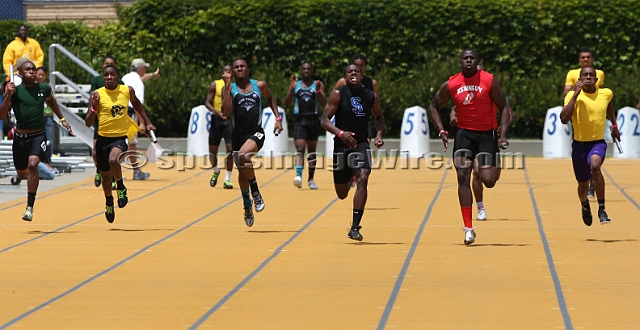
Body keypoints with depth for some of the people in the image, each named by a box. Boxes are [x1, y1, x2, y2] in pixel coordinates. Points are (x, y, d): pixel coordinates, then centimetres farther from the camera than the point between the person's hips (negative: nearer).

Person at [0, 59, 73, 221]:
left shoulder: (44, 89, 1)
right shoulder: (16, 91, -7)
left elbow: (51, 101, 26)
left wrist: (62, 119, 24)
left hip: (38, 136, -1)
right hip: (20, 137, 1)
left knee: (33, 165, -26)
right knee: (22, 174, 14)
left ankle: (30, 206, -23)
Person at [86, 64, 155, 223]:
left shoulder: (127, 90, -3)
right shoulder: (97, 95, -8)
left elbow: (136, 103, 21)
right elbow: (88, 123, -10)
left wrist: (147, 122, 22)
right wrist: (94, 107, -26)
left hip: (121, 137, -1)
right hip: (103, 138, 1)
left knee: (113, 160, -34)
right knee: (105, 176, 17)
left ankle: (121, 187, -5)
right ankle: (108, 202, 47)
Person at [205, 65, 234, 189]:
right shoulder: (215, 85, 1)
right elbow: (207, 103, -4)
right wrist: (217, 111, -22)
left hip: (230, 119, 0)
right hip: (216, 118, 0)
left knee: (230, 148, -15)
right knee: (212, 149, 6)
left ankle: (227, 179, -9)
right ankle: (216, 171, 36)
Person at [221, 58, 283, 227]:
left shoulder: (259, 85, 3)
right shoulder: (230, 89, 0)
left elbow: (270, 98, 24)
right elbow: (226, 112, -15)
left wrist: (278, 118, 13)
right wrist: (227, 86, -16)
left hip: (256, 132, -2)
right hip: (238, 134, 3)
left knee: (243, 156, -32)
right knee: (241, 171, 13)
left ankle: (256, 192, -14)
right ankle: (247, 206, 36)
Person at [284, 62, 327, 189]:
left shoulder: (318, 84, 5)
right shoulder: (295, 84, 8)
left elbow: (324, 104, -4)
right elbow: (287, 103, 1)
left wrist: (318, 90, -18)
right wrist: (292, 89, -11)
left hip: (313, 121, 1)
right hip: (300, 121, -1)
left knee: (312, 151, 10)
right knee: (300, 149, -17)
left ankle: (311, 179, 20)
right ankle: (298, 175, -31)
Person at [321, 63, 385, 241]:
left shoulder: (372, 96, 2)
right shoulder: (338, 94, -6)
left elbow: (379, 117, 20)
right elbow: (325, 120, -10)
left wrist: (379, 134, 0)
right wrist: (340, 133, -28)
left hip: (361, 145, 1)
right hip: (341, 146, -1)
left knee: (363, 180, -23)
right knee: (341, 194, 10)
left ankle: (355, 228, -20)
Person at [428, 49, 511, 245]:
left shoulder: (489, 80, -8)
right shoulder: (451, 85, -2)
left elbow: (503, 107, -2)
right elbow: (434, 106, 12)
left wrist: (503, 134, -13)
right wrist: (441, 131, 0)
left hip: (487, 133, -2)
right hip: (464, 133, 2)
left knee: (488, 181, -9)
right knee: (463, 178, -10)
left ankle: (496, 168, 33)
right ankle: (468, 228, -6)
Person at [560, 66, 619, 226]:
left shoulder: (606, 94, -2)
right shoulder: (573, 96, -10)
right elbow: (564, 119, -26)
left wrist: (614, 125, 26)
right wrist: (576, 95, -26)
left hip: (598, 142, -1)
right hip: (579, 144, 1)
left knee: (595, 165, -34)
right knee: (583, 184, 13)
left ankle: (602, 208, -25)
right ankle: (585, 205, 51)